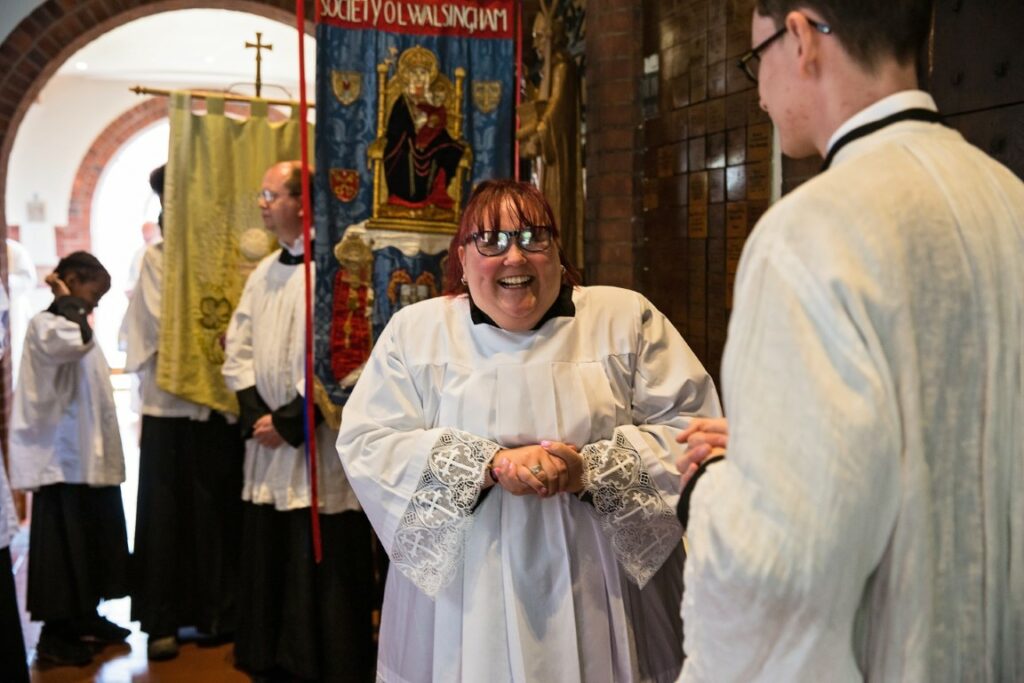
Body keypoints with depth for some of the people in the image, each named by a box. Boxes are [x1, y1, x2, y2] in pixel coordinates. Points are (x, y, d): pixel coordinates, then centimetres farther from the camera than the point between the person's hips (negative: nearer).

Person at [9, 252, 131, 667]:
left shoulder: (74, 326, 18)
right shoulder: (44, 324, -11)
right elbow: (75, 342, -35)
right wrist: (66, 301, -18)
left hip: (90, 457, 9)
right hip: (63, 460, -9)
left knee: (93, 541, 15)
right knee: (64, 546, -2)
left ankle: (85, 617, 27)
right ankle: (55, 631, 8)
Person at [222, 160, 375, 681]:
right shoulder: (263, 273, 13)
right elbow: (237, 350, 13)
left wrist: (289, 421, -15)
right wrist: (256, 414, -2)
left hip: (319, 447, -7)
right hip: (267, 443, 8)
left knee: (324, 574, 2)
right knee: (268, 568, 14)